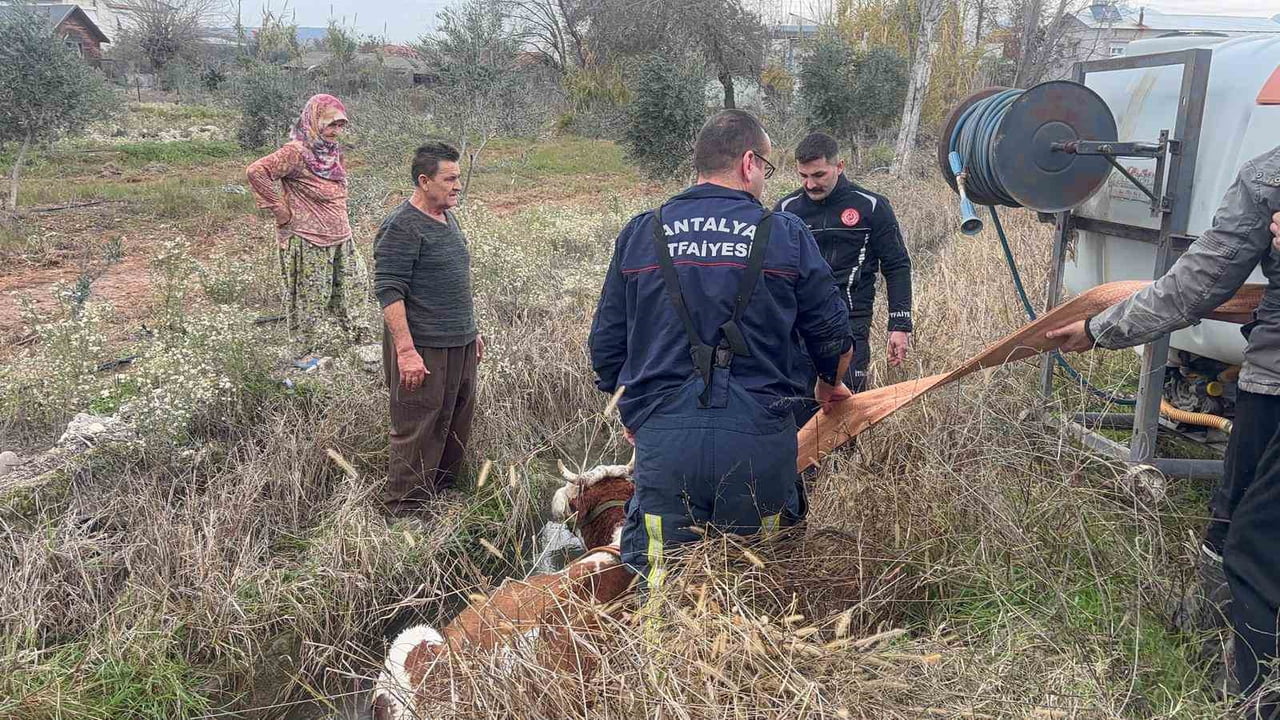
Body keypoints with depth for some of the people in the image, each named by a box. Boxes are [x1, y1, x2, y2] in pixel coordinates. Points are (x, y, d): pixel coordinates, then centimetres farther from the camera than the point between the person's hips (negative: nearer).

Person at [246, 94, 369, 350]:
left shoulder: (333, 151, 8)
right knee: (313, 295, 4)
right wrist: (279, 209, -20)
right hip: (309, 240, -8)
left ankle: (355, 331, 33)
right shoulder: (297, 152, -17)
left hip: (340, 237, 8)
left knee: (355, 282, 16)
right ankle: (314, 349, 18)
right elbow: (256, 171, -26)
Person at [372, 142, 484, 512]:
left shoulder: (448, 218, 15)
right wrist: (406, 351, -23)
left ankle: (442, 495, 29)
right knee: (418, 433, -2)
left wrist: (471, 331, 24)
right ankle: (404, 513, 9)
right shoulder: (401, 227, -13)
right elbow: (388, 291, -18)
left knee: (457, 427, 15)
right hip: (423, 350, -9)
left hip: (460, 345, 9)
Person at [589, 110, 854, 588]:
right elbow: (832, 334, 9)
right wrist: (830, 386, 31)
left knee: (661, 587, 12)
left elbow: (606, 344, 10)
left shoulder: (639, 234, 6)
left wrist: (631, 413, 27)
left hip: (661, 437, 1)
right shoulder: (786, 234, 2)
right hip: (757, 438, -1)